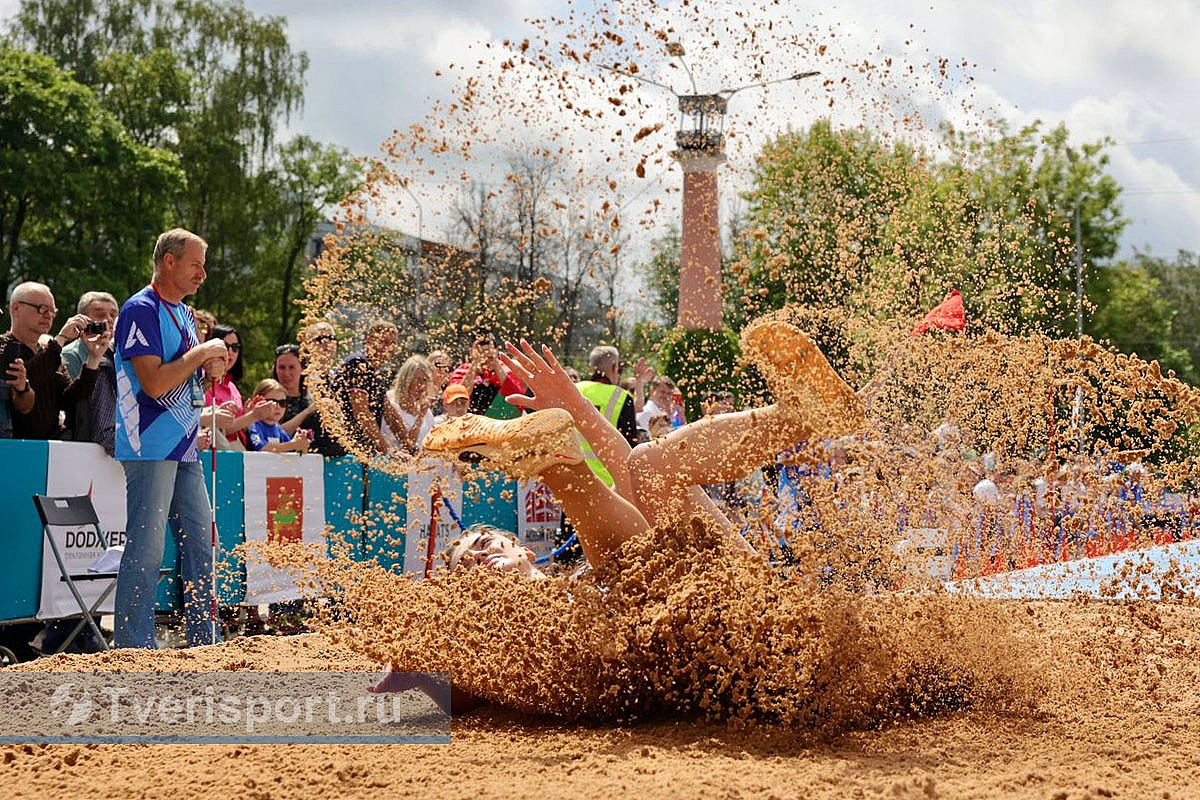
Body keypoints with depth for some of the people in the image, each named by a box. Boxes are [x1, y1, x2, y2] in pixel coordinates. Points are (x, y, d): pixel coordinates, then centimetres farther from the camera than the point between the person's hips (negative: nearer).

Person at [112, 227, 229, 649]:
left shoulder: (184, 313, 17)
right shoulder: (141, 310, -11)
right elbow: (154, 383, -20)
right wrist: (202, 352, -11)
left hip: (185, 449, 9)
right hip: (150, 449, -9)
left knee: (200, 542, 11)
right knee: (146, 549, -9)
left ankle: (204, 640, 18)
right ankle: (133, 648, -4)